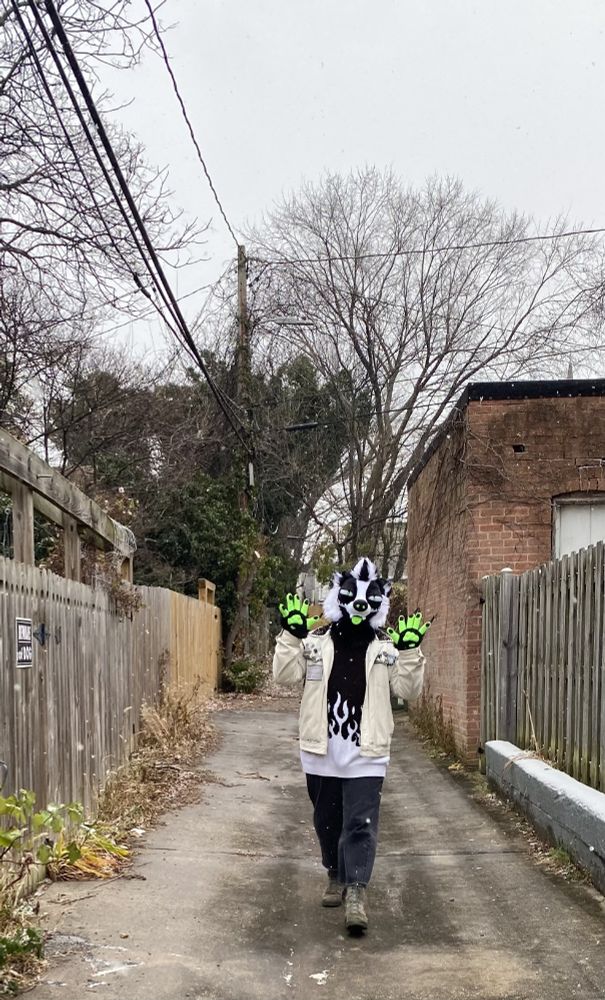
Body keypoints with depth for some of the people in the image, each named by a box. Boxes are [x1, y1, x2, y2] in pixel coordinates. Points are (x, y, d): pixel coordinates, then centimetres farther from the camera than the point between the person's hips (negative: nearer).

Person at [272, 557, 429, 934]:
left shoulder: (387, 647, 1)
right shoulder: (315, 641, 1)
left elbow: (409, 690, -4)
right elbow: (285, 675, -6)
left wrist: (410, 652, -17)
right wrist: (291, 636, -18)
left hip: (366, 754, -2)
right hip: (322, 751, 2)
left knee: (361, 824, -8)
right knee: (327, 821, 16)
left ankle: (357, 893, -8)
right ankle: (337, 877, 36)